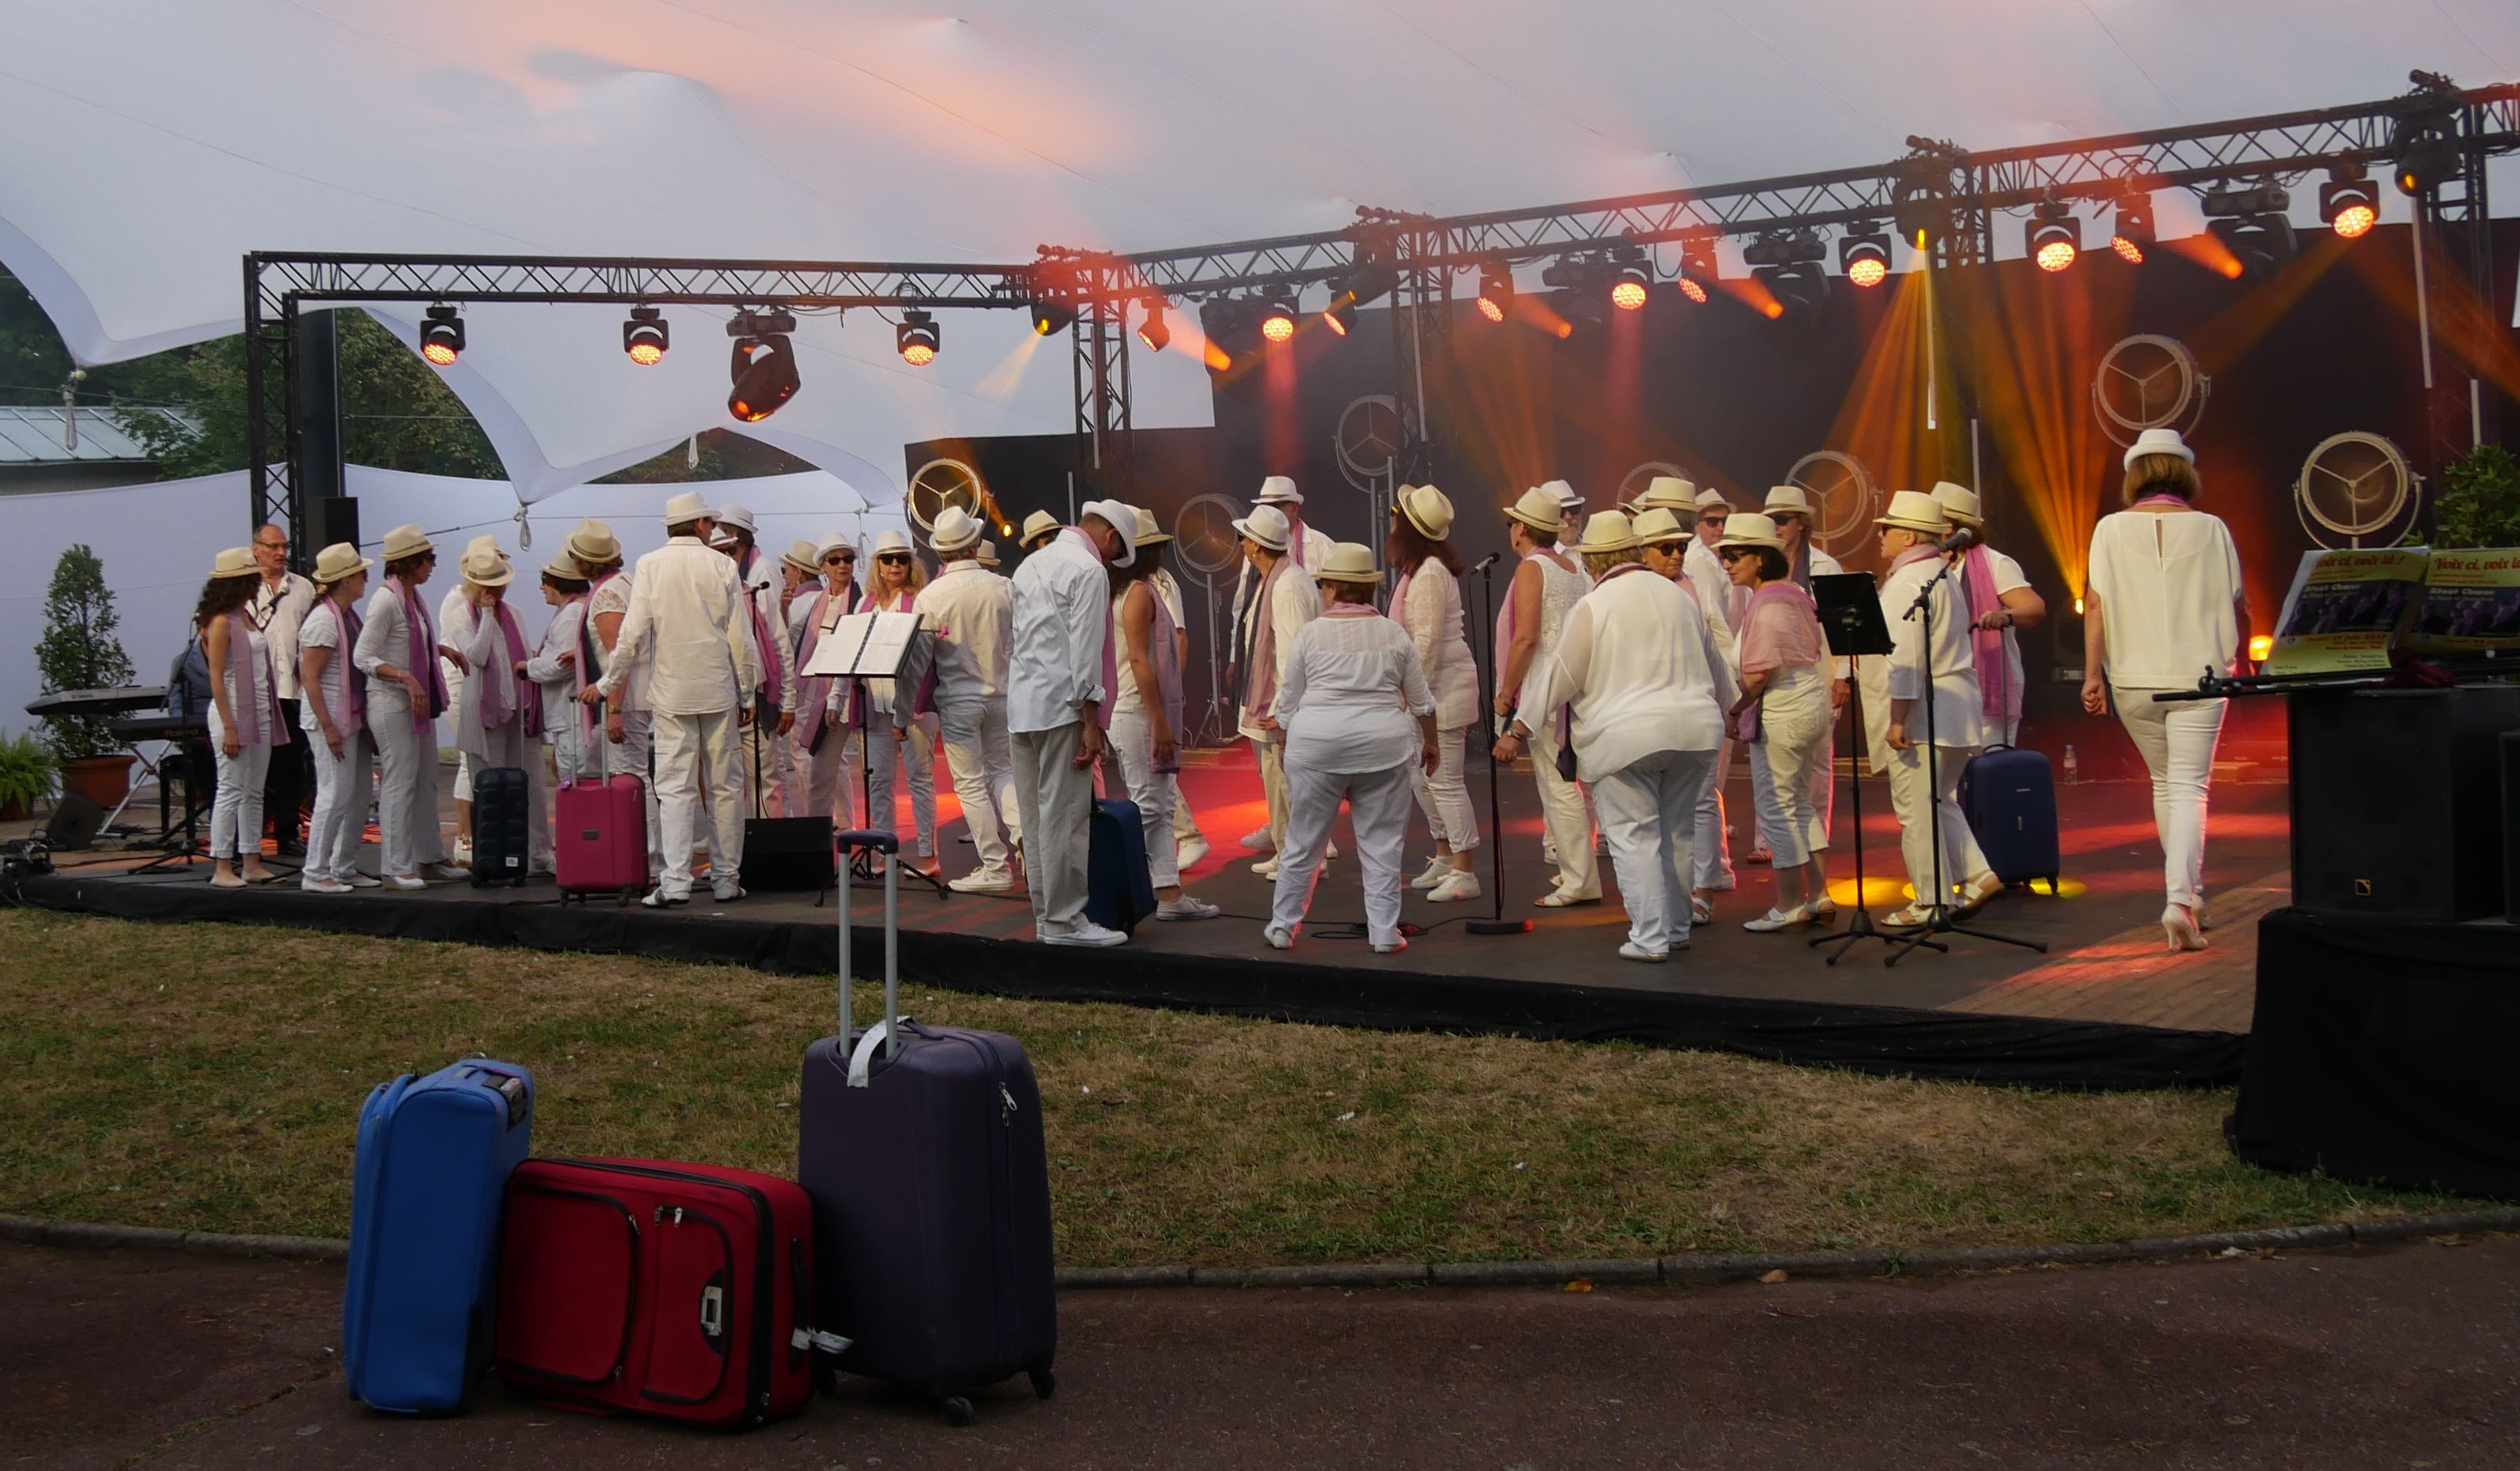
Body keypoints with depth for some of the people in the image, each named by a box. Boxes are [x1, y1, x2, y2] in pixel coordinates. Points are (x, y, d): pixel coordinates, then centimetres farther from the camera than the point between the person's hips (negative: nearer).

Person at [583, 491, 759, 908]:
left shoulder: (650, 566, -1)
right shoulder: (722, 567, 0)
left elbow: (634, 635, -5)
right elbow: (740, 639, 1)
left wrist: (607, 684, 7)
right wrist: (746, 696, 10)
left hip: (671, 693, 0)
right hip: (719, 692, 0)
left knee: (675, 787, -1)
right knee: (725, 785, 7)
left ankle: (675, 881, -9)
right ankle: (727, 878, 11)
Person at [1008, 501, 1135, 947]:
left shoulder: (1032, 563, 19)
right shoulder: (1089, 571, -9)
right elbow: (1085, 652, -15)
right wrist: (1091, 722, -14)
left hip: (1021, 704, 9)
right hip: (1061, 706, -9)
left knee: (1034, 813, 10)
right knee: (1065, 815, -6)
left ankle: (1045, 914, 16)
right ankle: (1065, 921, -4)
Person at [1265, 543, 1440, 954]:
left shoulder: (1309, 634, 1)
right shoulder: (1395, 634, 6)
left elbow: (1288, 704, 5)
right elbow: (1422, 702, 10)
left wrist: (1286, 732, 21)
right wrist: (1430, 743, 24)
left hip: (1316, 744, -1)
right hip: (1382, 746, 1)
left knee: (1303, 840, 9)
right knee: (1382, 842, 7)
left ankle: (1282, 926, 17)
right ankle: (1384, 932, 8)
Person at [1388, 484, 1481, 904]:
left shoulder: (1429, 574, -18)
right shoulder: (1420, 569, 13)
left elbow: (1428, 639, -21)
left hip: (1442, 685, -10)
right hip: (1430, 686, 11)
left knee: (1444, 779, -6)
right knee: (1421, 777, 17)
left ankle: (1465, 874, -2)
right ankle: (1445, 858, 27)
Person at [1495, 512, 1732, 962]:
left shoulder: (1591, 607, -5)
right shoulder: (1678, 596, 12)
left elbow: (1559, 675, -5)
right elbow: (1713, 664, 24)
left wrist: (1517, 732, 2)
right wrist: (1725, 710, 42)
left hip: (1625, 737, -6)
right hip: (1694, 730, 6)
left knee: (1634, 837, -1)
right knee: (1677, 833, 16)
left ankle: (1650, 939, -3)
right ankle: (1677, 929, 24)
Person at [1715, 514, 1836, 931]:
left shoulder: (1766, 603, -17)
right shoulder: (1792, 593, 12)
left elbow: (1760, 671, -22)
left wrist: (1735, 710, -8)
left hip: (1781, 710, -10)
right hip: (1810, 704, 10)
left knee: (1776, 806, -2)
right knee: (1799, 804, 17)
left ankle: (1788, 906, 3)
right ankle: (1816, 894, 22)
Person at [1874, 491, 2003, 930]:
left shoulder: (1906, 584, -14)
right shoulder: (1942, 577, 18)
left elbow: (1907, 658, -21)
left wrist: (1898, 719, -20)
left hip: (1924, 713, -10)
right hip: (1957, 710, 10)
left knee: (1916, 808, -3)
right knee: (1938, 801, 19)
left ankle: (1929, 904, 1)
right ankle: (1978, 876, 13)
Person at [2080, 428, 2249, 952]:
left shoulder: (2111, 529, 1)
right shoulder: (2210, 529, 0)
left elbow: (2095, 603, -5)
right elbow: (2237, 605, 4)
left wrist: (2093, 673, -3)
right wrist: (2240, 663, 19)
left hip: (2134, 681, 2)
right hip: (2197, 676, -2)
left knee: (2164, 783, 19)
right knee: (2189, 788, -2)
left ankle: (2189, 892, 28)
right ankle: (2181, 899, -18)